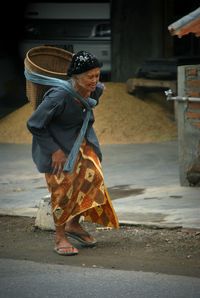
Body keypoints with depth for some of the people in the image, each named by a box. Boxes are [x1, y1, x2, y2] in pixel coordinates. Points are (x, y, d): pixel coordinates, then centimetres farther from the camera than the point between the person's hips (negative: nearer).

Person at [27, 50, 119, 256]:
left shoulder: (95, 90, -13)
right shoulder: (59, 96, -33)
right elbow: (34, 125, -24)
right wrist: (54, 151, -21)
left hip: (81, 142, 7)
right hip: (57, 146, -6)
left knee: (92, 178, -2)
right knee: (62, 189, -7)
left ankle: (74, 225, 18)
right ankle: (60, 237, 8)